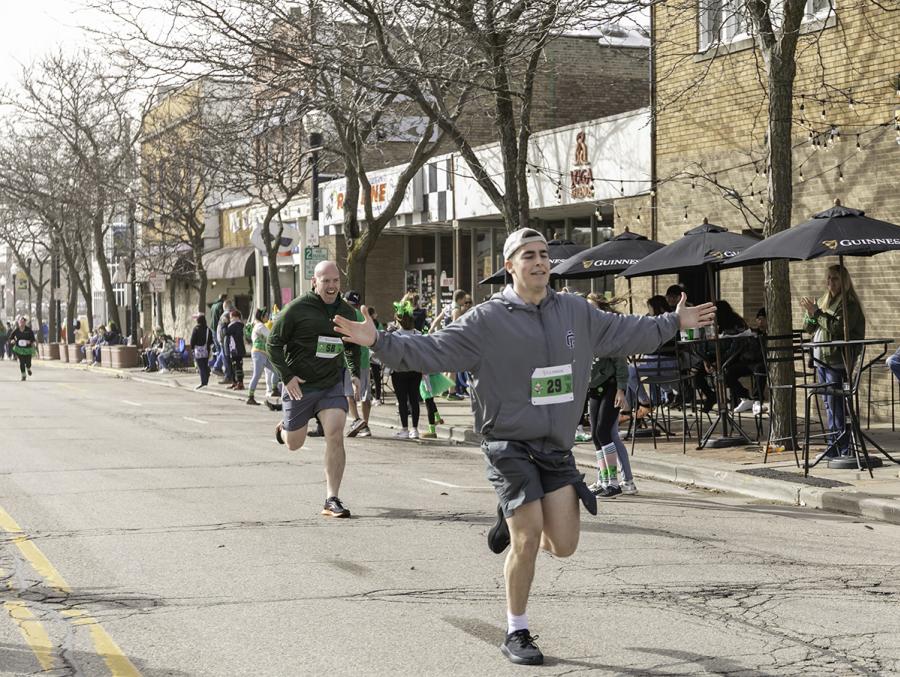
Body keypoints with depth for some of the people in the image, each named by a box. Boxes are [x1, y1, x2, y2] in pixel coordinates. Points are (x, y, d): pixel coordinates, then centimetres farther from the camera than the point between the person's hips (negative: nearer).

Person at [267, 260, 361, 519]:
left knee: (335, 436, -15)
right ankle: (283, 429, 50)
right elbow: (274, 343, -7)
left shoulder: (347, 312, 5)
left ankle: (332, 500, -10)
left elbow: (353, 345, 23)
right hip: (299, 385, -3)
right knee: (294, 444, 11)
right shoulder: (297, 309, -11)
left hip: (332, 385, 3)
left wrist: (355, 373, 11)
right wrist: (287, 376, -15)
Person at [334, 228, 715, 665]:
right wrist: (379, 341, -25)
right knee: (527, 541, -8)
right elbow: (433, 350, -13)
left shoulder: (575, 312, 7)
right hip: (510, 445, -5)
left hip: (557, 448, 5)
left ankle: (515, 522, 34)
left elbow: (624, 333, 21)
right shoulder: (487, 320, -9)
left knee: (563, 545, 0)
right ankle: (516, 634, 11)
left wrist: (673, 322, 26)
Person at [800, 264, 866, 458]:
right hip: (821, 360, 8)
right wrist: (809, 313, -3)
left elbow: (837, 326, -21)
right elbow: (808, 329, 17)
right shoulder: (824, 300, 17)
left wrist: (816, 312, -20)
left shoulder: (849, 304, -8)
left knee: (836, 405, -11)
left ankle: (843, 449, -8)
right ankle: (833, 447, 17)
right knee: (829, 405, 11)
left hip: (837, 360, -8)